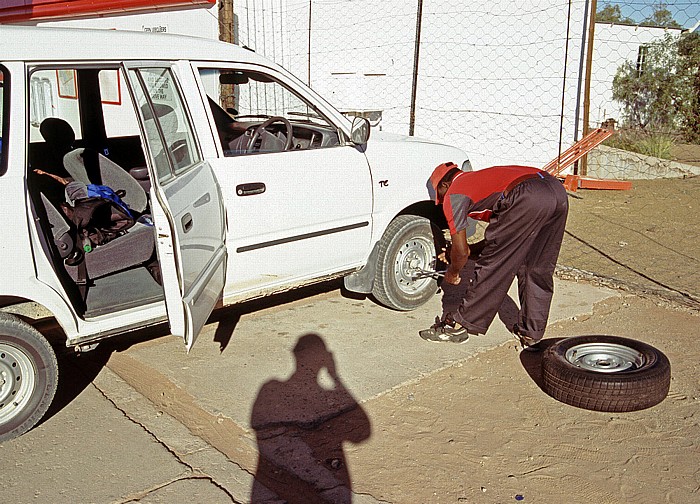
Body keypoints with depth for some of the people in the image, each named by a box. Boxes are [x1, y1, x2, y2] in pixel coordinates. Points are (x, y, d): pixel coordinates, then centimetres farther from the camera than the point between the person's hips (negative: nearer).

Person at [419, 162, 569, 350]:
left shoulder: (453, 195, 15)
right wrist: (455, 254, 46)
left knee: (492, 266, 4)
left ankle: (458, 326, 16)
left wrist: (453, 273, 33)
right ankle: (530, 335, 27)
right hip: (557, 190, 8)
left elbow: (462, 251, 12)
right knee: (537, 271, 19)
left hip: (527, 199, -8)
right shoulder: (479, 178, 38)